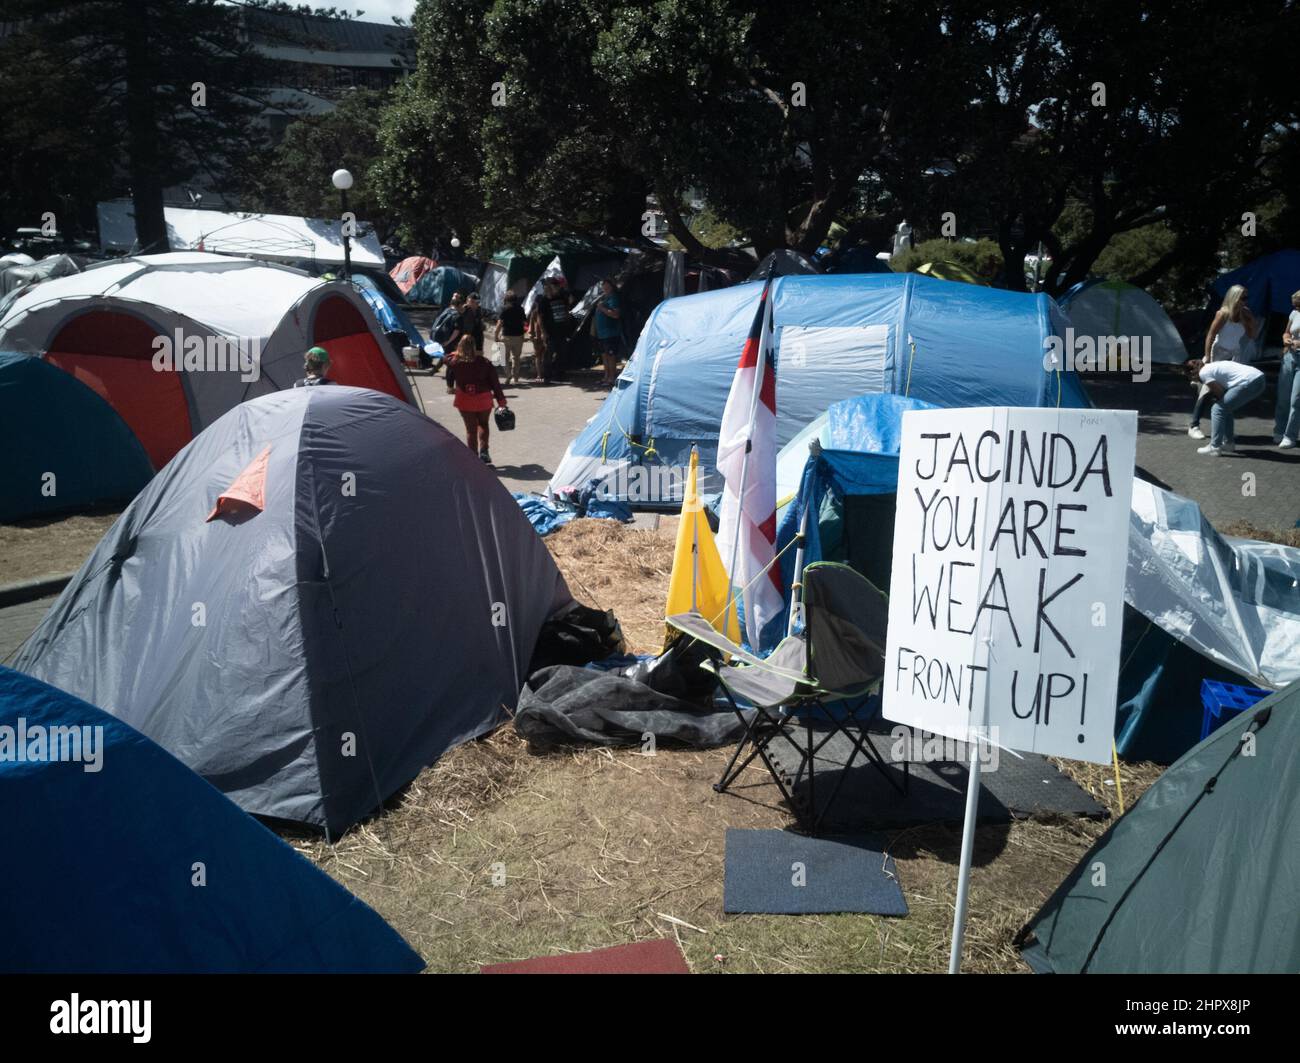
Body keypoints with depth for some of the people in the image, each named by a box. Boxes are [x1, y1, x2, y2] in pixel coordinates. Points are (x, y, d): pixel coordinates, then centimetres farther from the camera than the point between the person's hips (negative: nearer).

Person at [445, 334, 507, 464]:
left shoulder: (454, 363, -8)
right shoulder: (485, 363, -11)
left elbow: (449, 378, 13)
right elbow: (495, 382, -7)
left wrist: (450, 387, 35)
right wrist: (501, 400, 0)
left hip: (464, 400, 0)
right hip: (484, 399, 0)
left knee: (470, 429, 11)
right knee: (483, 425, 21)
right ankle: (483, 452, 9)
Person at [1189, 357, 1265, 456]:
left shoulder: (1203, 373, -2)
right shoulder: (1212, 366, 25)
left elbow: (1220, 392, -2)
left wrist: (1215, 398, 17)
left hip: (1249, 383, -10)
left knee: (1218, 409, -2)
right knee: (1227, 407, 23)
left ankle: (1214, 447, -4)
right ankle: (1229, 443, 29)